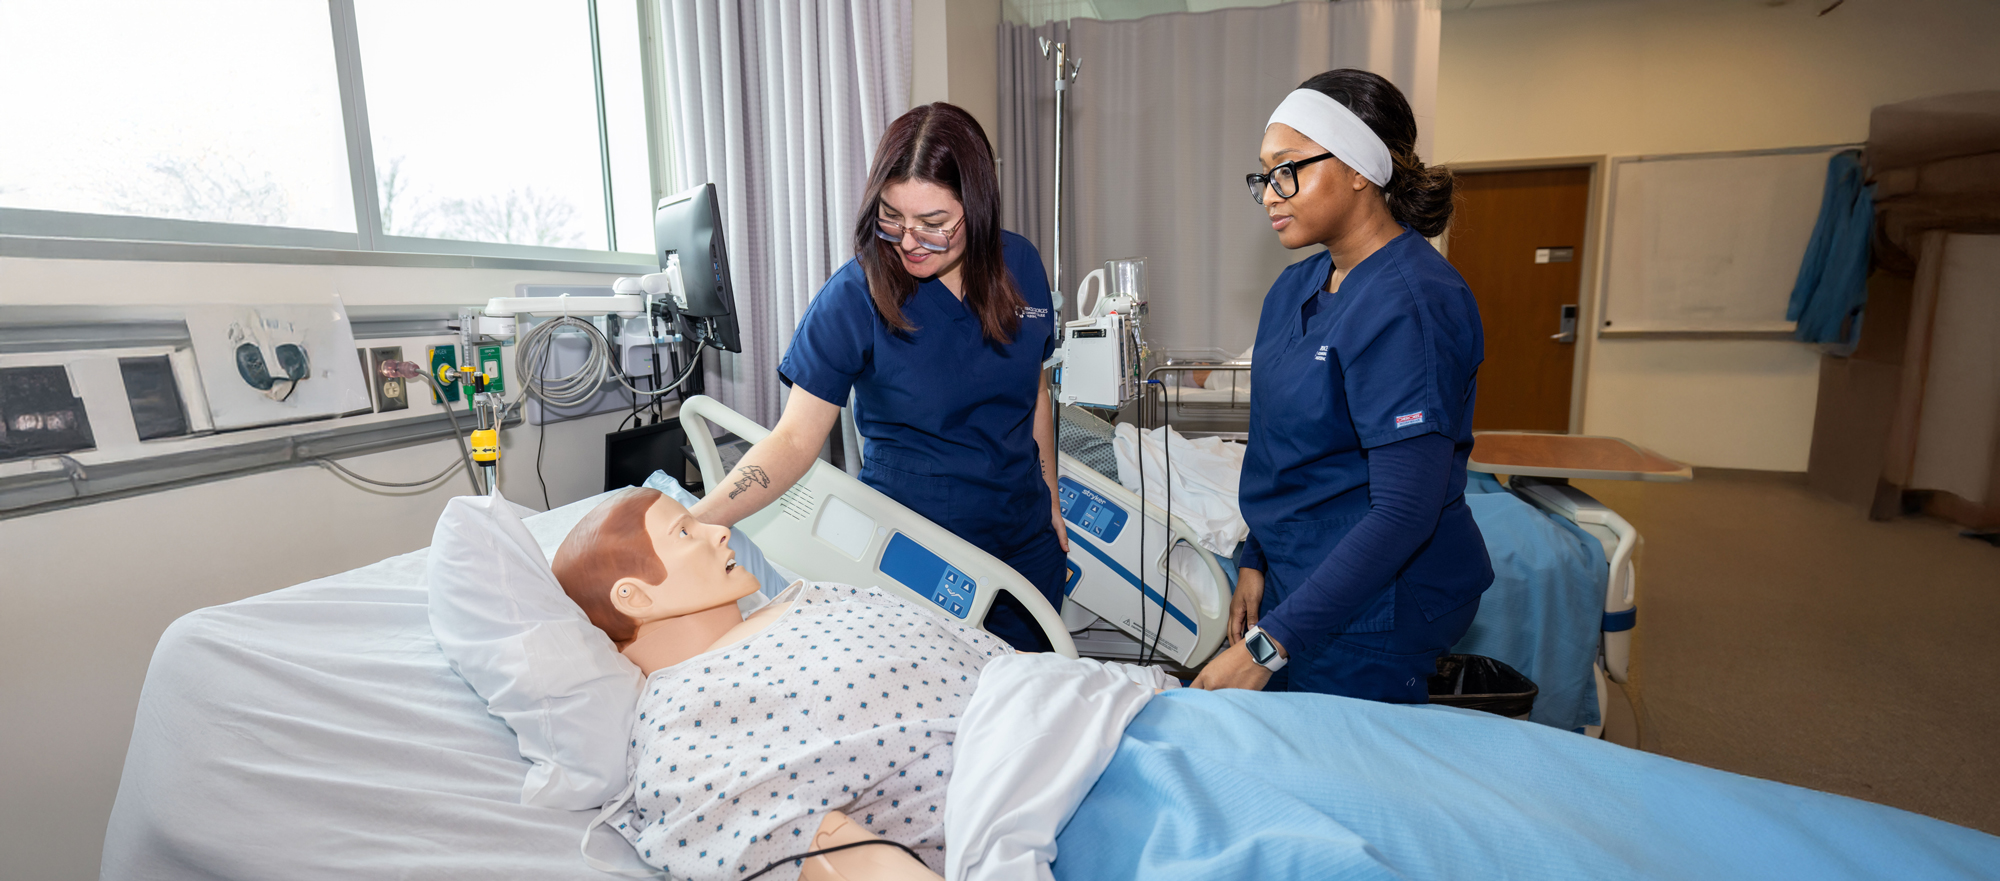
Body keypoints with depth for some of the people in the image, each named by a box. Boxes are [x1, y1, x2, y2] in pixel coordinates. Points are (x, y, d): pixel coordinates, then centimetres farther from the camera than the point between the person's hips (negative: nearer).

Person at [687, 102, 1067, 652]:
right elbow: (794, 440, -17)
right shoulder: (853, 298, -17)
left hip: (1027, 539, 5)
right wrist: (692, 523, -30)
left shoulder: (1019, 266, -4)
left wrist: (1051, 503, 13)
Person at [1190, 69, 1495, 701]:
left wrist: (1267, 645, -26)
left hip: (1371, 612, -8)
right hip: (1302, 579, 8)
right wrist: (1257, 562, 7)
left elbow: (1405, 511, -25)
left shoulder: (1409, 304, -21)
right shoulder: (1295, 287, 5)